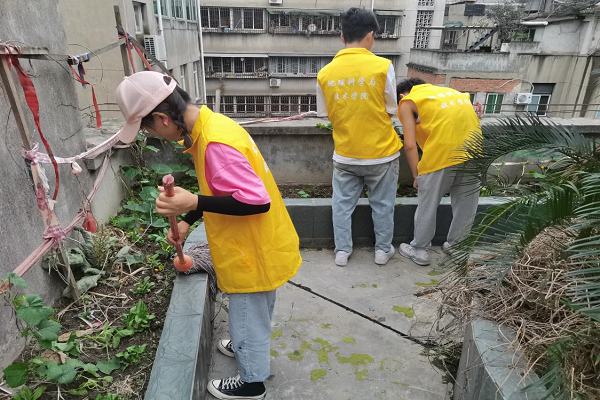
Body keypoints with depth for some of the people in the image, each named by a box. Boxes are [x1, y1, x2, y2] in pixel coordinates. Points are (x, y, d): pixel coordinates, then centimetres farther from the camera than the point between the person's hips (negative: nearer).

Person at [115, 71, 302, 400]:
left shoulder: (215, 142, -29)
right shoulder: (208, 126, 2)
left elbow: (257, 200, -30)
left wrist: (193, 203, -31)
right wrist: (187, 221, 10)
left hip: (254, 252, -9)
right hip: (255, 246, 9)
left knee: (248, 315, 14)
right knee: (253, 312, 31)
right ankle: (249, 345, 56)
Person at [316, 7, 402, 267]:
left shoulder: (325, 73, -4)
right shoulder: (383, 66, -13)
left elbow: (325, 114, 5)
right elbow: (392, 110, -3)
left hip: (345, 154, 2)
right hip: (381, 152, -1)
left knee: (343, 203, 16)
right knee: (382, 204, 16)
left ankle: (342, 251, 25)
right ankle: (383, 250, 30)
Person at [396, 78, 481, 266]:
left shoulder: (407, 102, 11)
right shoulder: (449, 91, 28)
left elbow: (410, 145, -1)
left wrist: (416, 176, 7)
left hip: (441, 154, -5)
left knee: (427, 206, 12)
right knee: (466, 205, 19)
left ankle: (419, 250, 26)